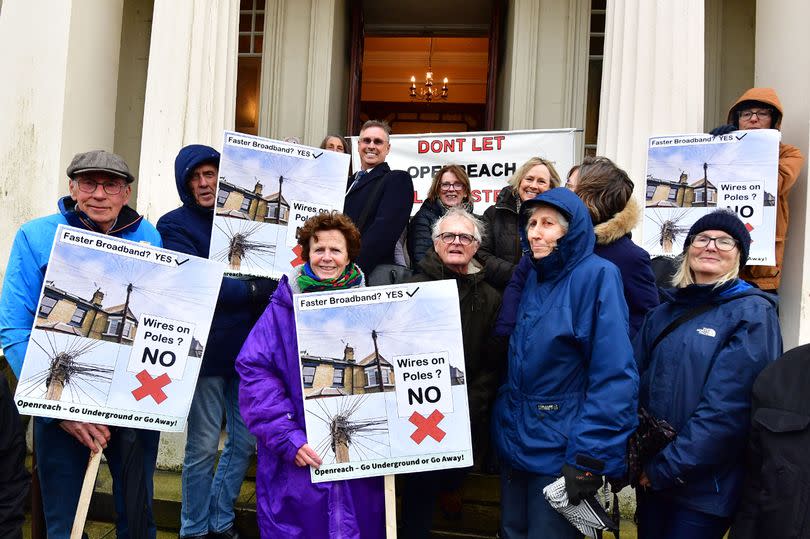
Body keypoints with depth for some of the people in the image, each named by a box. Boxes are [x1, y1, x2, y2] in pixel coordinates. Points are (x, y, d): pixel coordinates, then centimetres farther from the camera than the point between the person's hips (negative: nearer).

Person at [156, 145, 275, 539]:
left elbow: (269, 268, 12)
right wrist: (252, 291, -19)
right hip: (205, 350, -5)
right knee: (203, 446, 4)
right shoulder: (176, 225, -3)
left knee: (245, 440, 12)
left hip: (248, 346, 5)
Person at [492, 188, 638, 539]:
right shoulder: (533, 277, 7)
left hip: (560, 449, -6)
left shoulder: (597, 275, -15)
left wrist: (589, 459, -23)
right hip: (513, 438, 7)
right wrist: (504, 423, 13)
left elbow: (614, 375, -20)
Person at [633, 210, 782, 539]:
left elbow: (728, 408, -18)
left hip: (704, 485, -5)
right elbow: (636, 382, 3)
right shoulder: (664, 314, 8)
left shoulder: (752, 314, -9)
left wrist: (668, 467, -17)